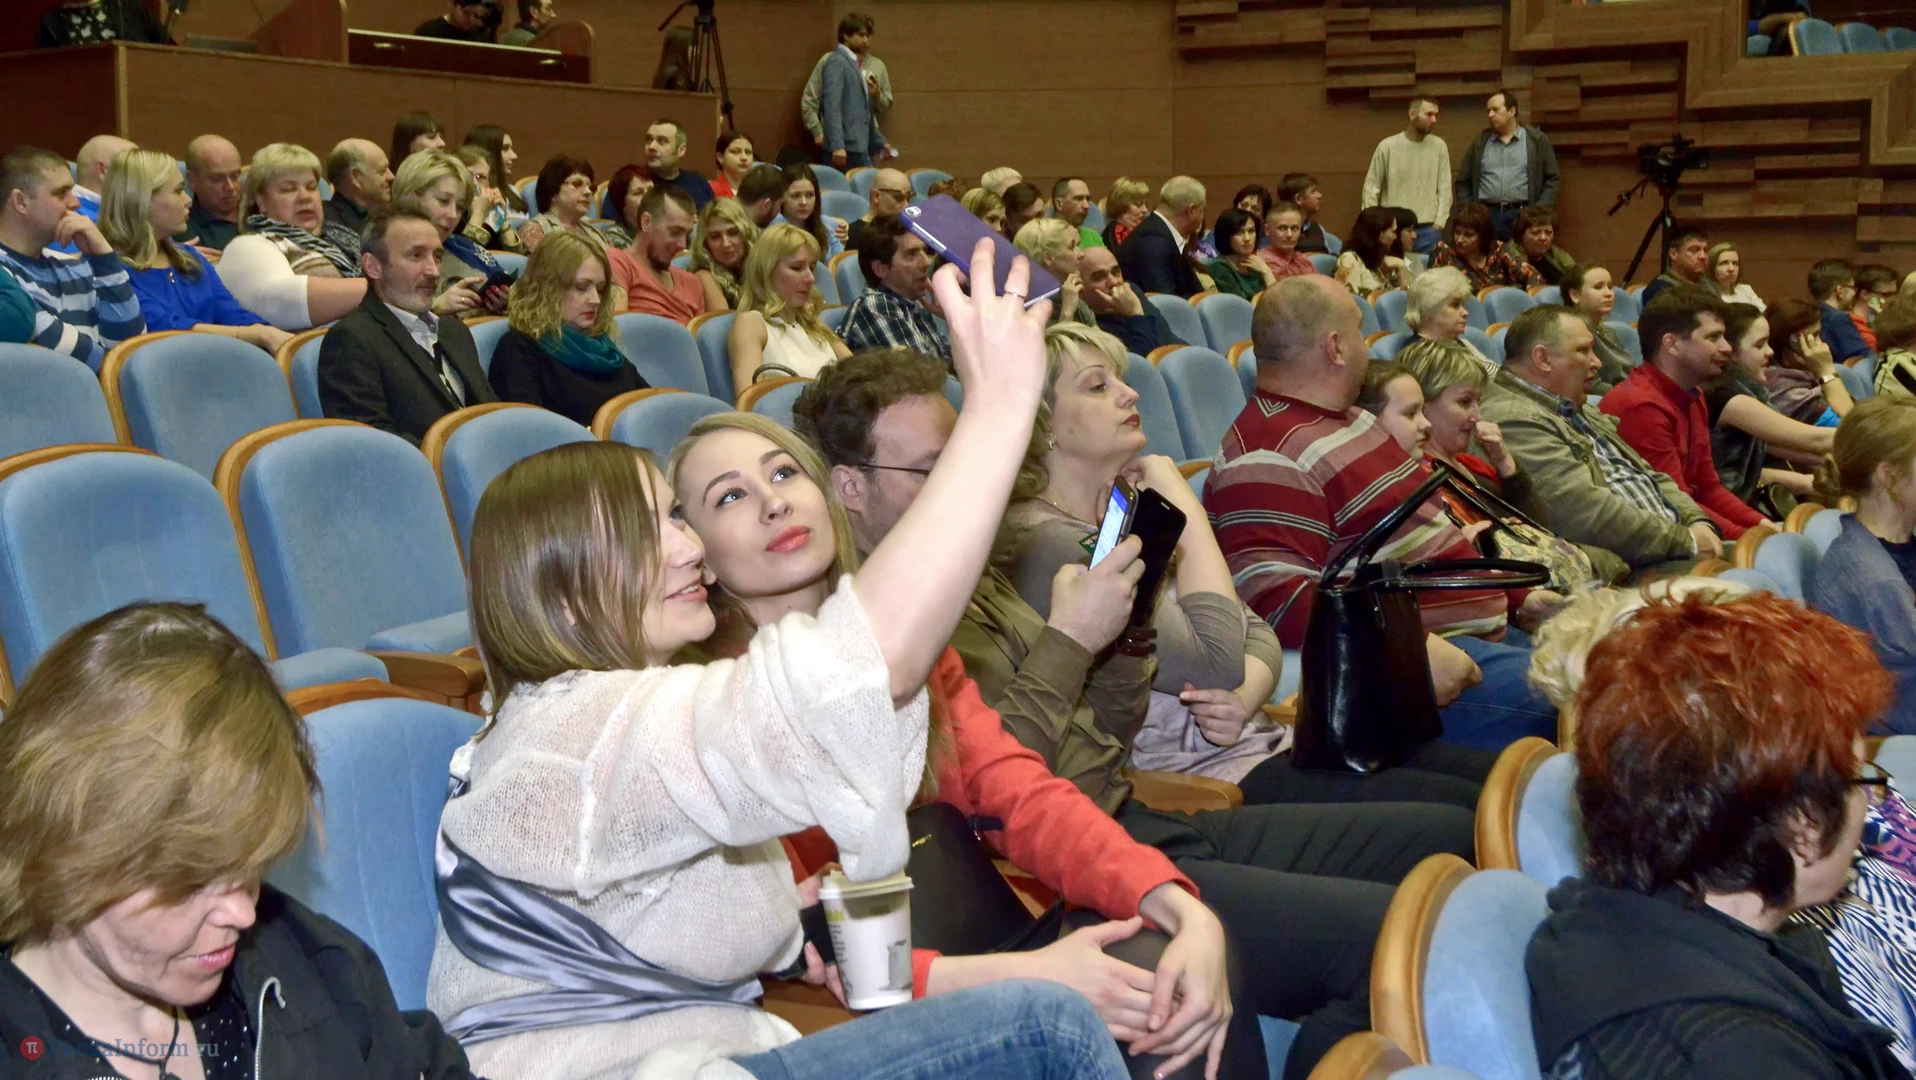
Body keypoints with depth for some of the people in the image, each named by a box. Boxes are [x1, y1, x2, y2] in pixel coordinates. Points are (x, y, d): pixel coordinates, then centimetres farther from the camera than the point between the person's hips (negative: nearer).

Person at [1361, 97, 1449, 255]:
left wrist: (1439, 223, -3)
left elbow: (1444, 189, 4)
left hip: (1427, 230, 1)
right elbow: (1371, 187, 3)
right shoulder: (1387, 146, -1)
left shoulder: (1439, 146, 2)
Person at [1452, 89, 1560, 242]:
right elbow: (1463, 182, 17)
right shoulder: (1480, 142, 14)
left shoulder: (1536, 140, 7)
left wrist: (1539, 212, -6)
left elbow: (1552, 180, 6)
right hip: (1486, 217, 2)